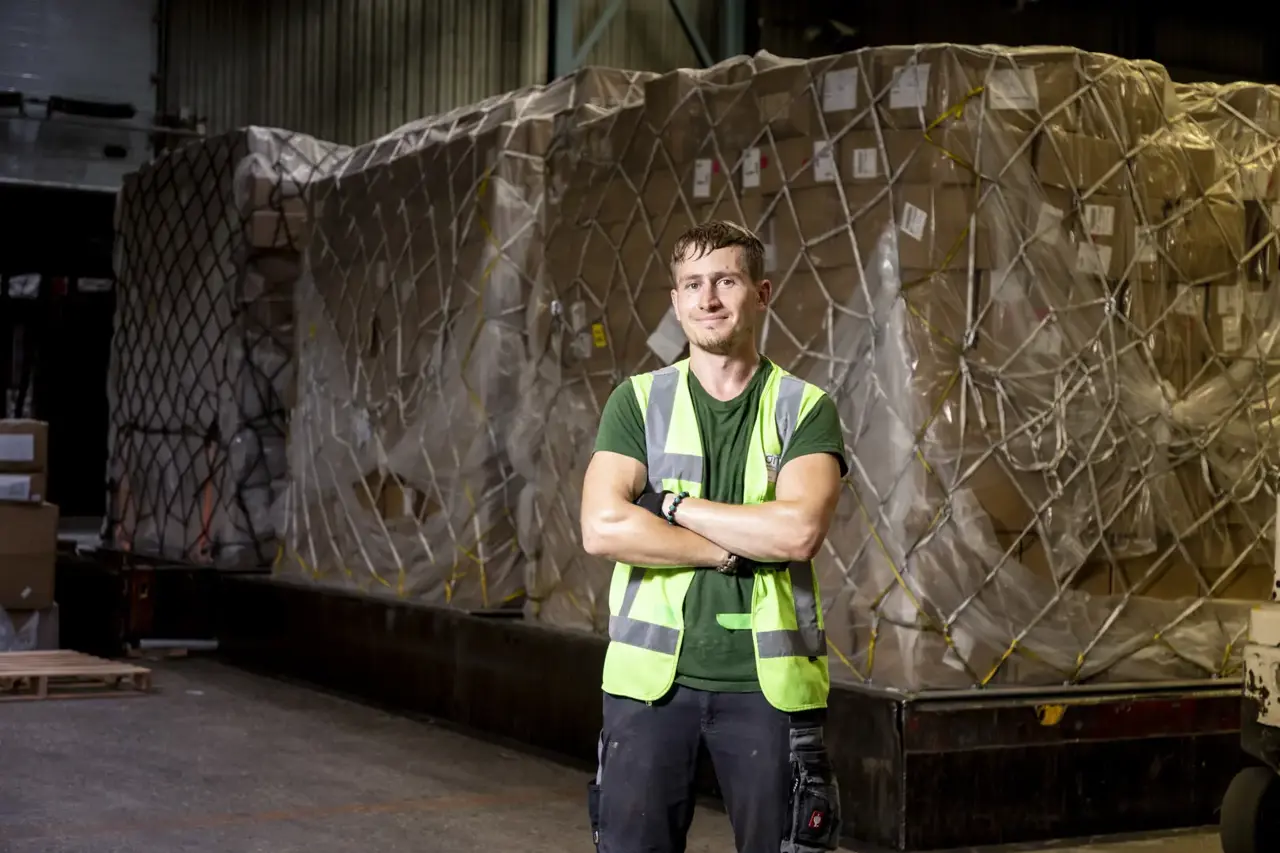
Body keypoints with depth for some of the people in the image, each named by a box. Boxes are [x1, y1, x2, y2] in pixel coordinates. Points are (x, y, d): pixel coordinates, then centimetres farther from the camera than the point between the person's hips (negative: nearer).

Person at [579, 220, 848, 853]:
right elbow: (603, 529, -10)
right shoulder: (638, 401, 5)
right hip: (651, 677, 1)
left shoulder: (805, 408, 2)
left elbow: (799, 530, -16)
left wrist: (669, 503, -10)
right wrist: (737, 549, -11)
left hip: (767, 681, -1)